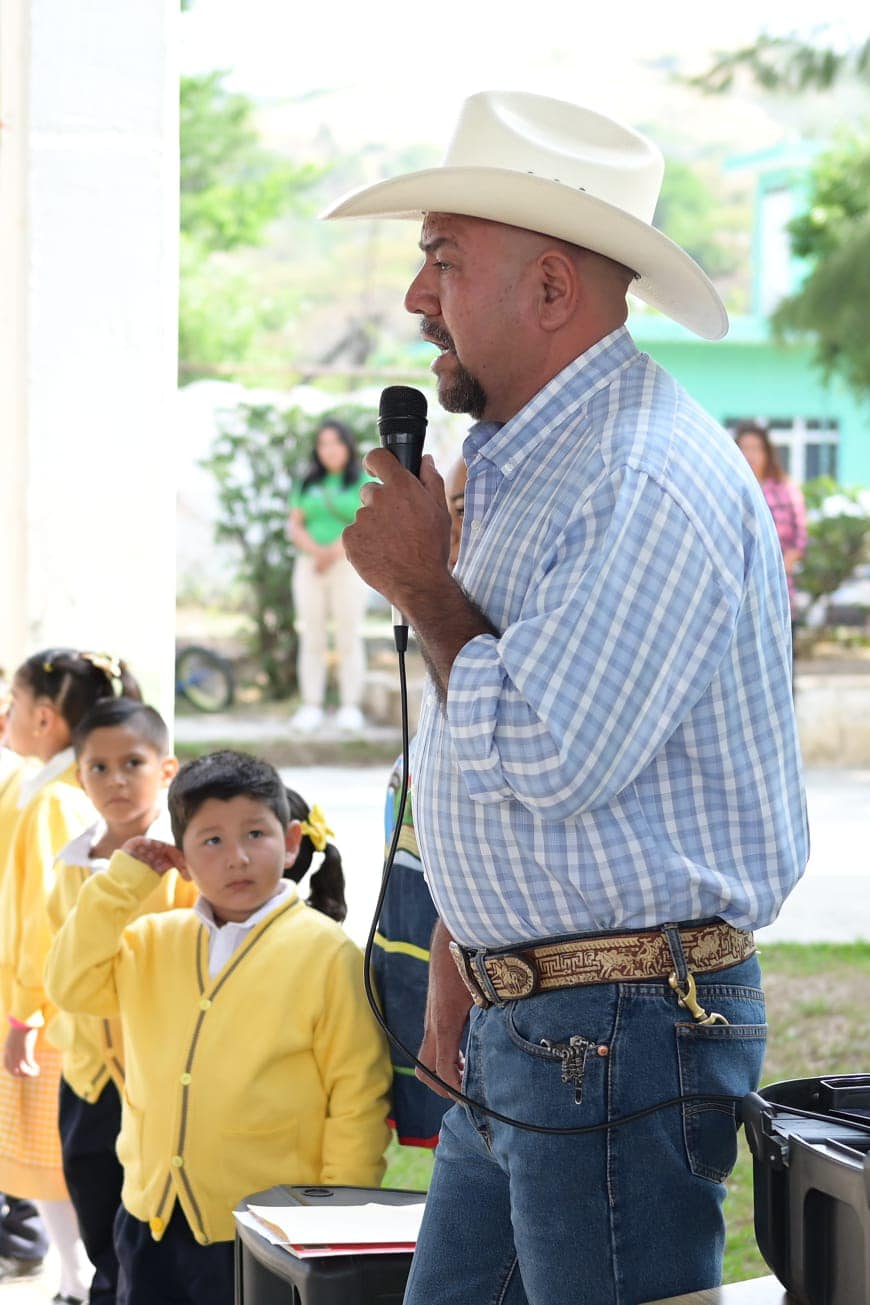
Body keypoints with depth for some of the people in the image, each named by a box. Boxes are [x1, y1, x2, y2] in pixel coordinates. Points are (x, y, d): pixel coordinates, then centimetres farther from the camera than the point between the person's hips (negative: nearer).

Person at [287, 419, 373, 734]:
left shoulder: (364, 483, 0)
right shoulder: (308, 484, 10)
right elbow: (295, 526, 3)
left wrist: (334, 553, -20)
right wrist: (316, 551, -15)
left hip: (348, 568, -3)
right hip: (310, 568, 3)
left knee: (349, 639, -4)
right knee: (311, 639, 0)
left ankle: (350, 709, 0)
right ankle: (311, 708, 2)